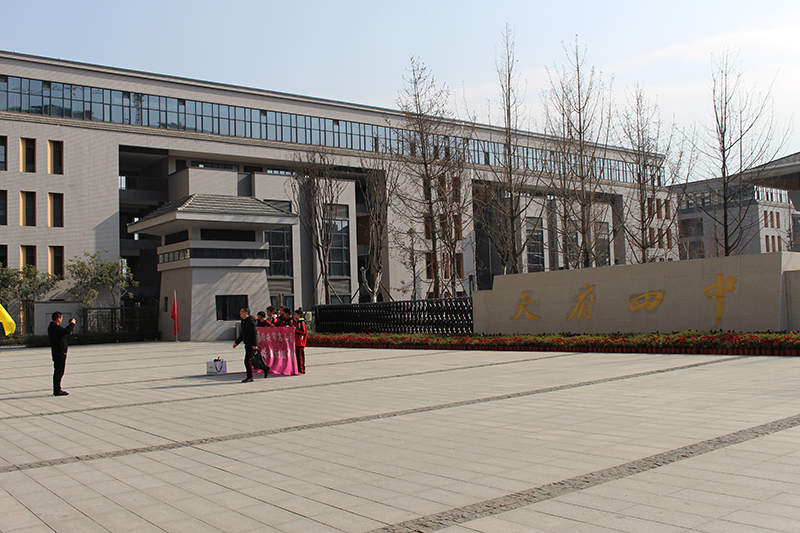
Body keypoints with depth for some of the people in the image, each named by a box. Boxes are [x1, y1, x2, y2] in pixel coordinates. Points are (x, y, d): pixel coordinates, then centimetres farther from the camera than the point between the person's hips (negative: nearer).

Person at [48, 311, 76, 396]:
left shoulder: (51, 327, 16)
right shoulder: (55, 327, -17)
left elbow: (63, 331, 23)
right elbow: (67, 331, -29)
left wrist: (70, 325, 18)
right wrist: (72, 324, -14)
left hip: (55, 352, 11)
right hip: (60, 352, -11)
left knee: (58, 371, 16)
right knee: (59, 372, -7)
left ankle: (57, 389, 23)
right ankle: (57, 390, -5)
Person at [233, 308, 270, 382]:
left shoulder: (251, 321, -14)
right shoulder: (243, 321, 16)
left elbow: (254, 333, -19)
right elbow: (243, 334, 24)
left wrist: (254, 344, -25)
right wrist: (237, 342, 22)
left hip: (252, 345, -10)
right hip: (247, 344, 10)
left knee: (247, 360, -8)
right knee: (251, 361, 14)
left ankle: (249, 377, 0)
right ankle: (265, 368, 26)